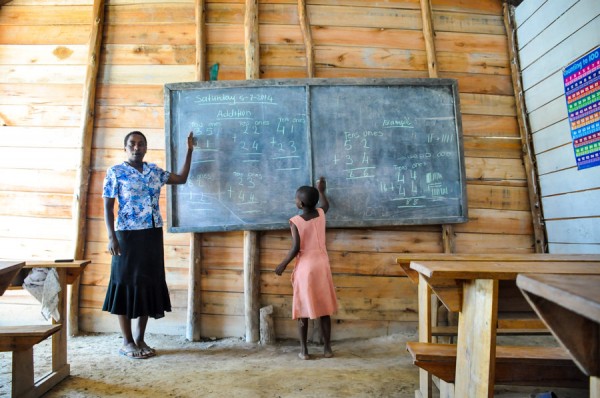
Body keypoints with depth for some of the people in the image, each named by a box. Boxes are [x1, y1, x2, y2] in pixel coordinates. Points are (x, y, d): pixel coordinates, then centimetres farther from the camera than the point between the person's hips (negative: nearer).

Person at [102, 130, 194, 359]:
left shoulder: (154, 171, 10)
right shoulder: (115, 172, -3)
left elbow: (182, 178, 19)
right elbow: (108, 207, -5)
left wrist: (189, 150, 14)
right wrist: (111, 237, -14)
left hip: (153, 235, 5)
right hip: (127, 235, -5)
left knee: (149, 284, 8)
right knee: (127, 284, 1)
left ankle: (140, 339, 20)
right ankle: (127, 342, 11)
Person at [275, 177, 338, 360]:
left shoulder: (295, 221, -13)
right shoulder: (321, 214, 1)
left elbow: (296, 248, -14)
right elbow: (325, 205, 26)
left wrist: (283, 265, -2)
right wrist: (321, 190, 41)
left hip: (304, 267, -4)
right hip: (321, 265, 4)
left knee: (303, 310, 6)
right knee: (324, 308, 10)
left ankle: (304, 350, 10)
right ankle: (327, 348, 14)